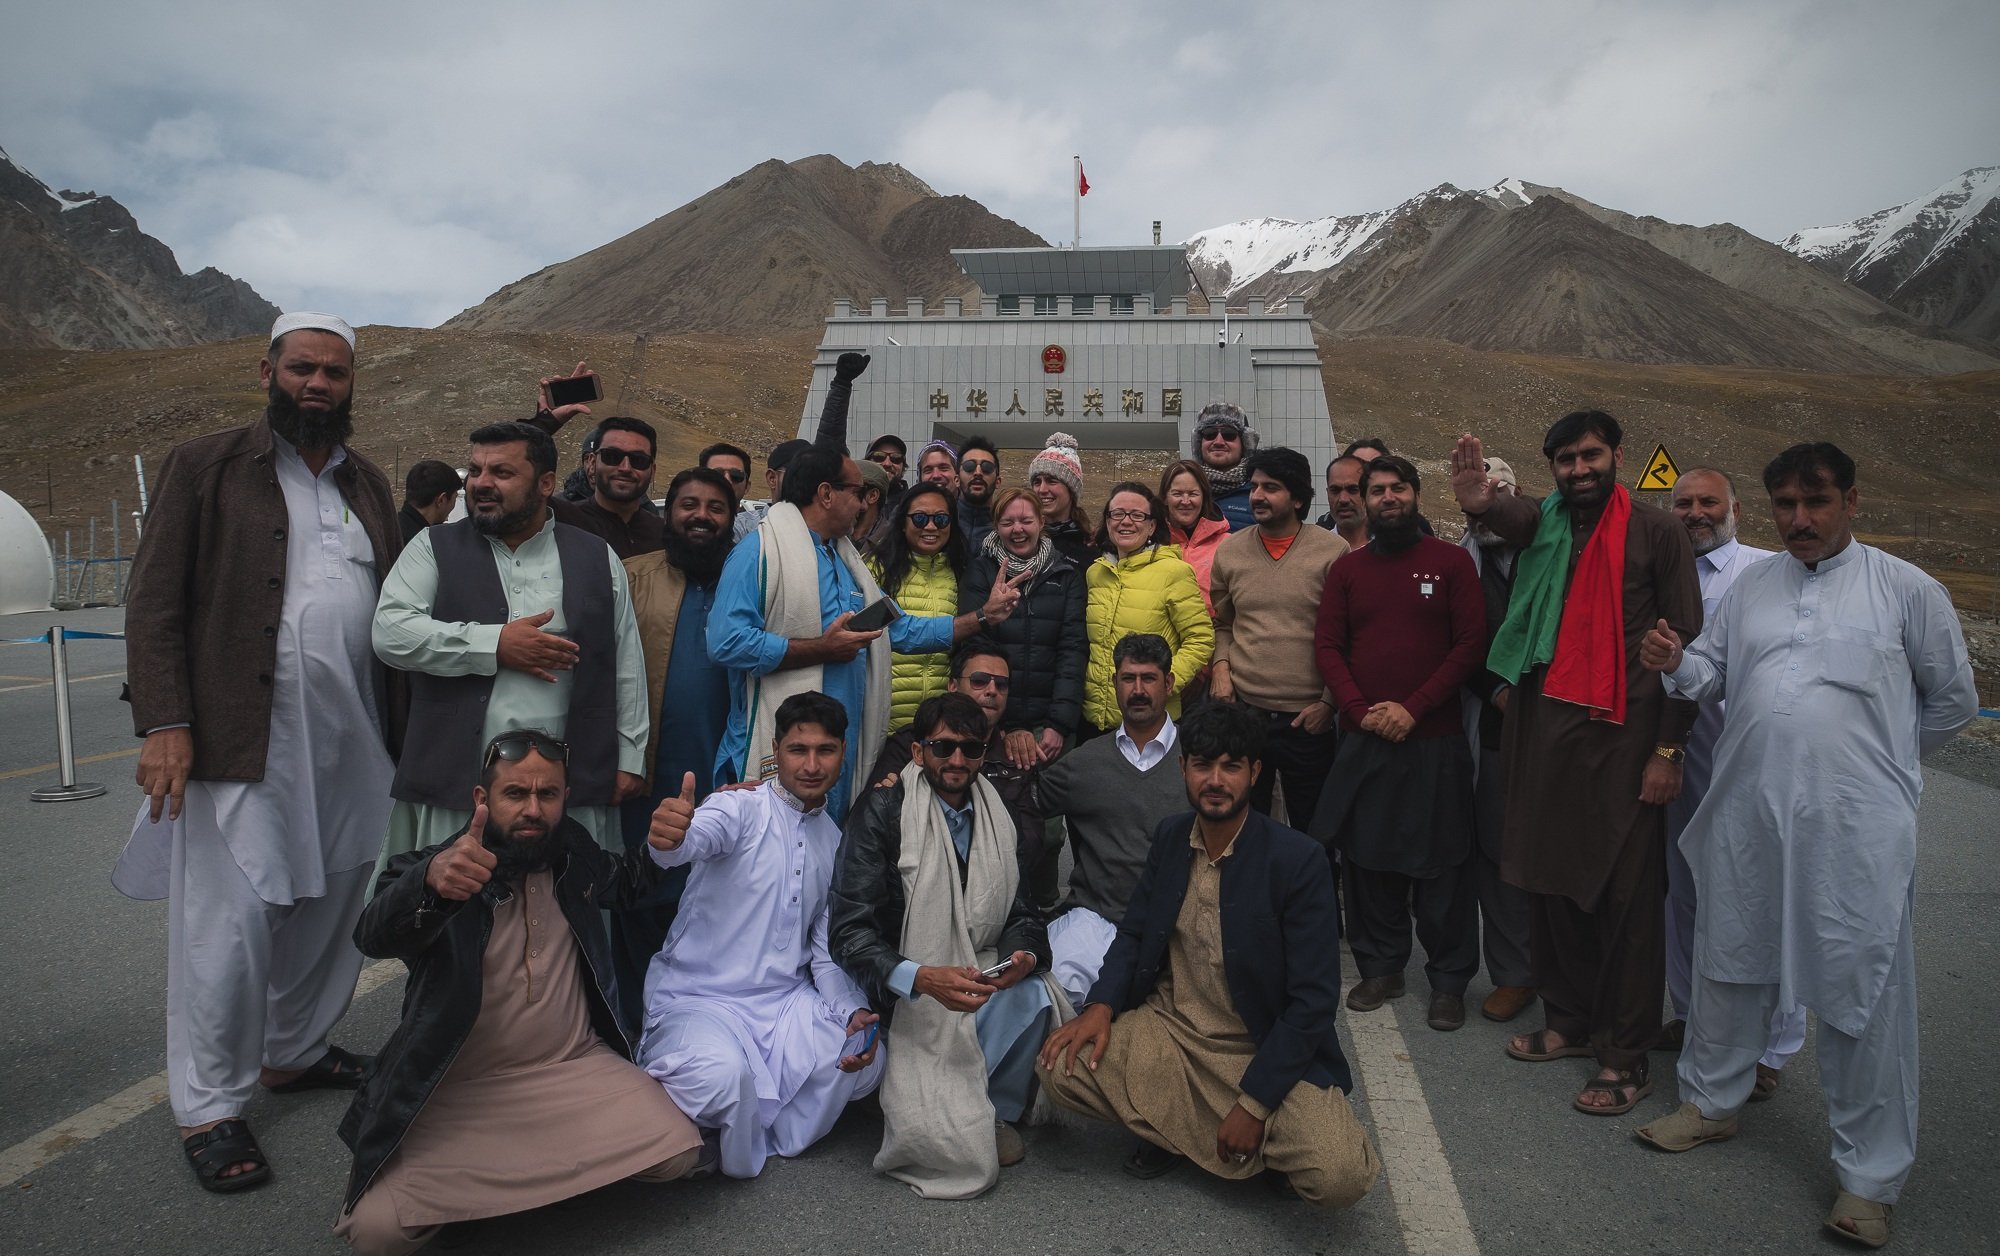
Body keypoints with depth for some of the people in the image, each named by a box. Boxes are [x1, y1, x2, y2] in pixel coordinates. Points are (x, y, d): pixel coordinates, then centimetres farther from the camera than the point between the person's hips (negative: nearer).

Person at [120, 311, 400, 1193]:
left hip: (352, 740, 5)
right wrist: (164, 725, -13)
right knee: (230, 922, -1)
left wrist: (399, 726, 7)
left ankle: (293, 1054, 31)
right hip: (241, 741, -5)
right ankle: (207, 1108, 14)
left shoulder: (368, 484, 15)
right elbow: (154, 604, -4)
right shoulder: (205, 466, 1)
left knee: (330, 907, 12)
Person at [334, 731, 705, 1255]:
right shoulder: (432, 867, -12)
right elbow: (374, 935, -33)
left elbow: (630, 882, 22)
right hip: (457, 1092, -3)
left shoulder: (573, 852, 2)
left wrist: (662, 846, -1)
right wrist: (431, 880, -56)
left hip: (575, 1068, 3)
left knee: (677, 1154, -15)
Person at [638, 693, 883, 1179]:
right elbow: (699, 838, -34)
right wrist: (670, 839, -59)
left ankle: (760, 1133, 6)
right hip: (699, 996, -5)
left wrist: (851, 1010, -8)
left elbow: (826, 948, 11)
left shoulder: (836, 841, 9)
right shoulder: (741, 808, -9)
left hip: (785, 999, 6)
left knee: (866, 1058, -19)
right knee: (722, 1074, -35)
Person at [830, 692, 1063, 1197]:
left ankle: (998, 1111, -2)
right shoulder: (882, 811, -8)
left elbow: (1021, 915, 8)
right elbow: (850, 930, -14)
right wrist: (921, 978, -30)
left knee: (1039, 994, -29)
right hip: (909, 1004, -5)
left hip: (978, 988, 5)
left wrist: (1025, 956, -17)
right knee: (965, 1160, -19)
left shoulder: (998, 817, 7)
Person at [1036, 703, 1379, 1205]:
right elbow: (1134, 932, 10)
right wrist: (1101, 1005, -10)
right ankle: (1173, 1127, 8)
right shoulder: (1170, 836, 1)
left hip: (1267, 1051, -4)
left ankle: (1260, 1137, 9)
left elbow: (1313, 998, -16)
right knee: (1058, 1065, -17)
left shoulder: (1298, 860, -16)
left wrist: (1254, 1104, -18)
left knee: (1339, 1178, -26)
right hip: (1168, 1031, 4)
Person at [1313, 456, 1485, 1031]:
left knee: (1443, 863, 2)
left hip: (1434, 737, -3)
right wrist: (1360, 709, -9)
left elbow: (1471, 642, -5)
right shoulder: (1347, 569, 10)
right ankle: (1381, 968, 23)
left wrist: (1413, 708, -12)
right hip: (1363, 738, 3)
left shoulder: (1450, 561, 2)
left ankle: (1449, 980, 15)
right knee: (1367, 857, 9)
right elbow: (1327, 645, 6)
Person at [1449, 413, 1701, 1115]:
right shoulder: (1545, 524, 10)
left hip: (1624, 735, -4)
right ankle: (1569, 1019, 28)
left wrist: (1669, 748, -8)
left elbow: (1686, 645, -3)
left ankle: (1626, 1056, 12)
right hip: (1546, 726, 4)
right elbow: (1513, 518, -15)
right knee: (1554, 881, 12)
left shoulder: (1657, 533, -1)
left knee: (1626, 895, 0)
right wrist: (1481, 503, -39)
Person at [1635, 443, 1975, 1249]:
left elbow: (1953, 700, 8)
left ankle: (1870, 1177, 15)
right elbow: (1711, 672, 12)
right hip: (1747, 815, 4)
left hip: (1856, 828, -4)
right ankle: (1712, 1101, 34)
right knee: (1729, 965, 15)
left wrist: (1878, 760, 11)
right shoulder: (1752, 586, 11)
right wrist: (1675, 664, -9)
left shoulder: (1907, 591, 1)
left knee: (1863, 993, 1)